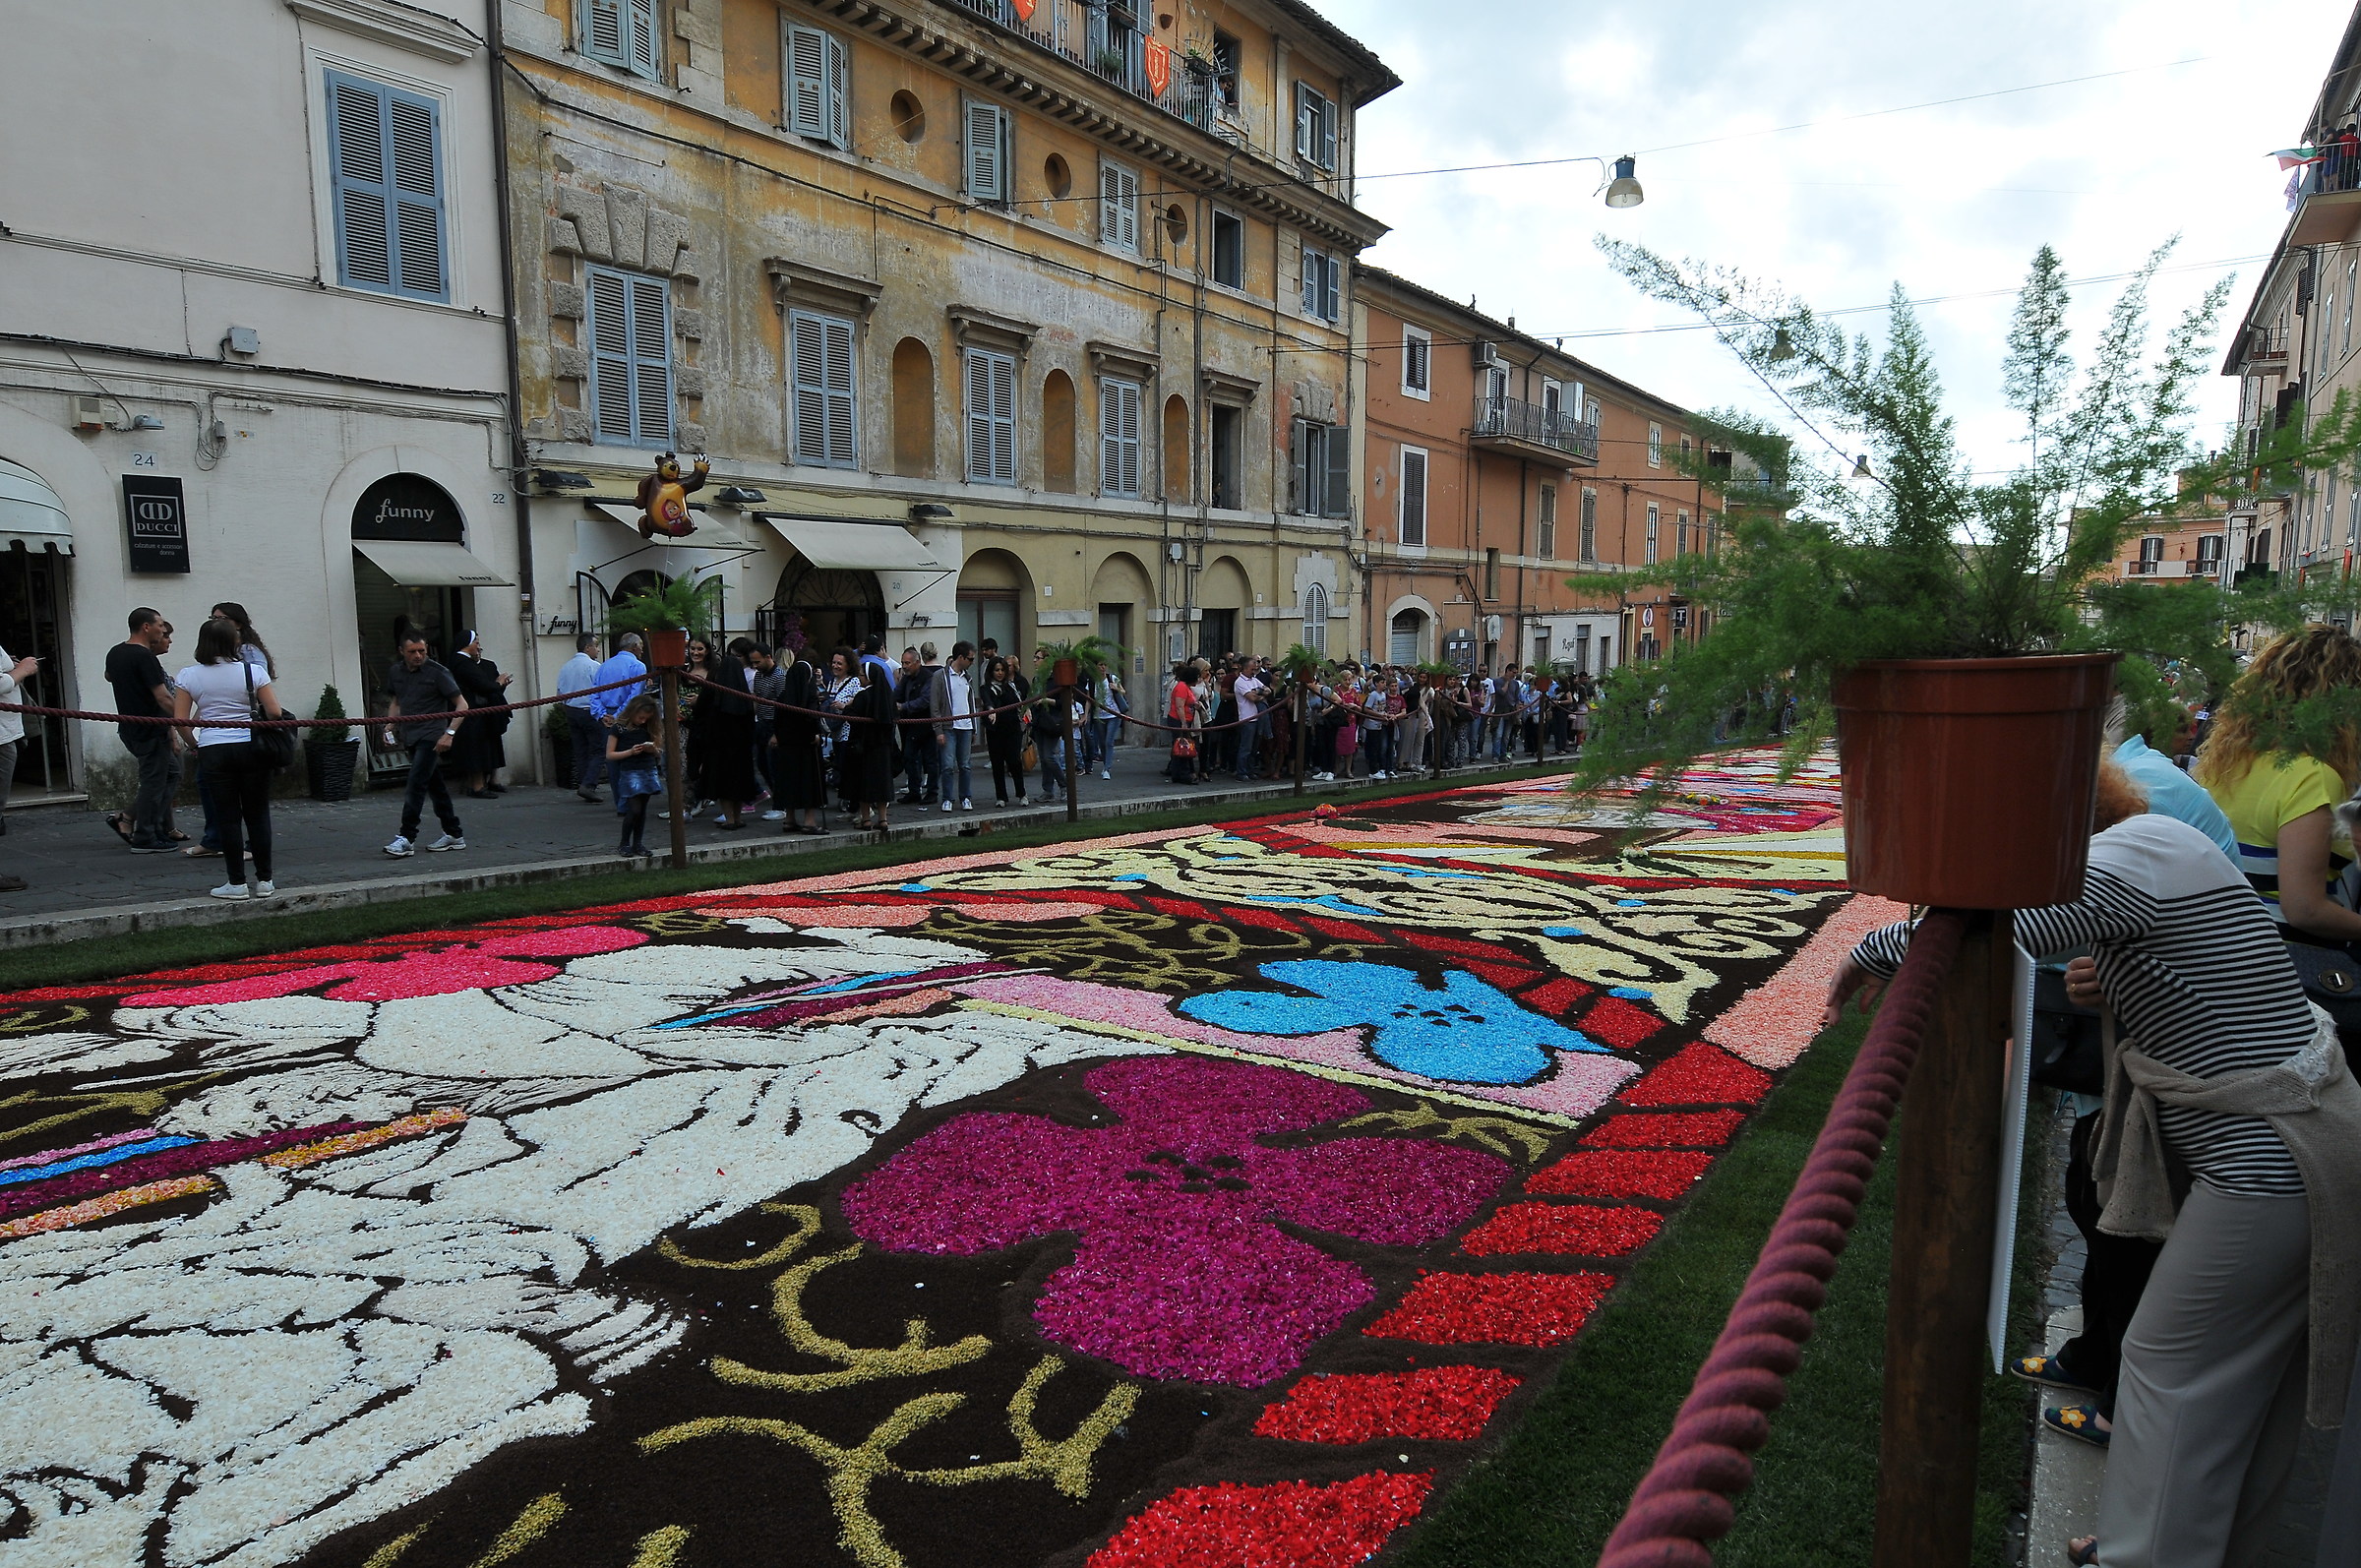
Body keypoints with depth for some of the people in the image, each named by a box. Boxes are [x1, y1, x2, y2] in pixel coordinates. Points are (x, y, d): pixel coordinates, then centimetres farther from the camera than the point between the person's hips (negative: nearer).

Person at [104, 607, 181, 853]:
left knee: (171, 773, 17)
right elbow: (163, 697, -23)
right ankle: (144, 839, 3)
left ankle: (126, 819, 13)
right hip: (150, 730, -9)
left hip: (129, 729, 9)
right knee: (153, 782, -1)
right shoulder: (145, 657, -18)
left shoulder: (114, 653, 10)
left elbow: (108, 677, 34)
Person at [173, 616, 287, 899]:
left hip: (213, 751, 0)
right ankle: (264, 880, 10)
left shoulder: (188, 676, 1)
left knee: (228, 817, 6)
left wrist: (192, 743, 17)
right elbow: (275, 713, -7)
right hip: (251, 748, 0)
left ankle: (237, 883, 8)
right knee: (257, 814, 7)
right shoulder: (253, 672, -3)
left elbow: (180, 720, -1)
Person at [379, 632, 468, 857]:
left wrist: (449, 733, -17)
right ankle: (454, 834, 19)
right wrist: (389, 726, 7)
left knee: (416, 784, -13)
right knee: (435, 785, 11)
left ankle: (407, 838, -11)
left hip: (431, 737, -7)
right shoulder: (395, 672, 9)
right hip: (410, 737, 7)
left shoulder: (437, 673, -9)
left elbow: (462, 705, -9)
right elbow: (395, 702, 24)